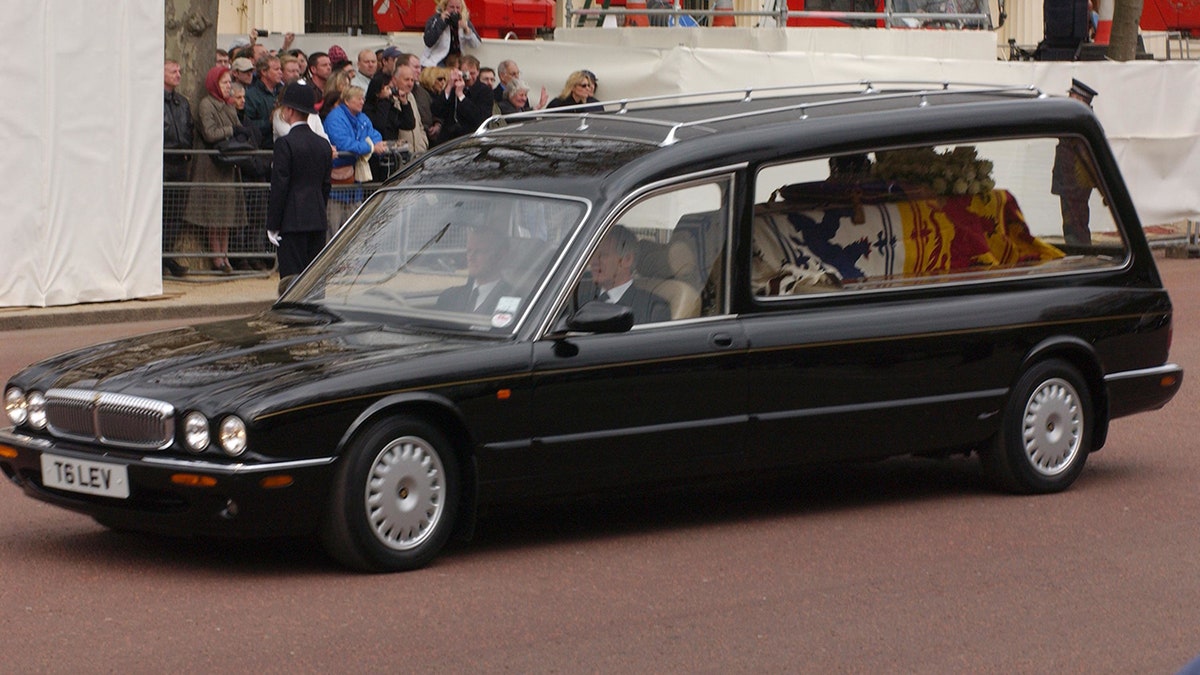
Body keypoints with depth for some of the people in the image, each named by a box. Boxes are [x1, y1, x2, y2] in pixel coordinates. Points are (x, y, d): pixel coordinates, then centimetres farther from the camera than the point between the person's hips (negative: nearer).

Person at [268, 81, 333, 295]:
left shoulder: (285, 143, -11)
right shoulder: (323, 144, 10)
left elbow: (279, 187, -12)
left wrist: (273, 225, -8)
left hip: (293, 221, -7)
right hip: (318, 220, 7)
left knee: (291, 278, -6)